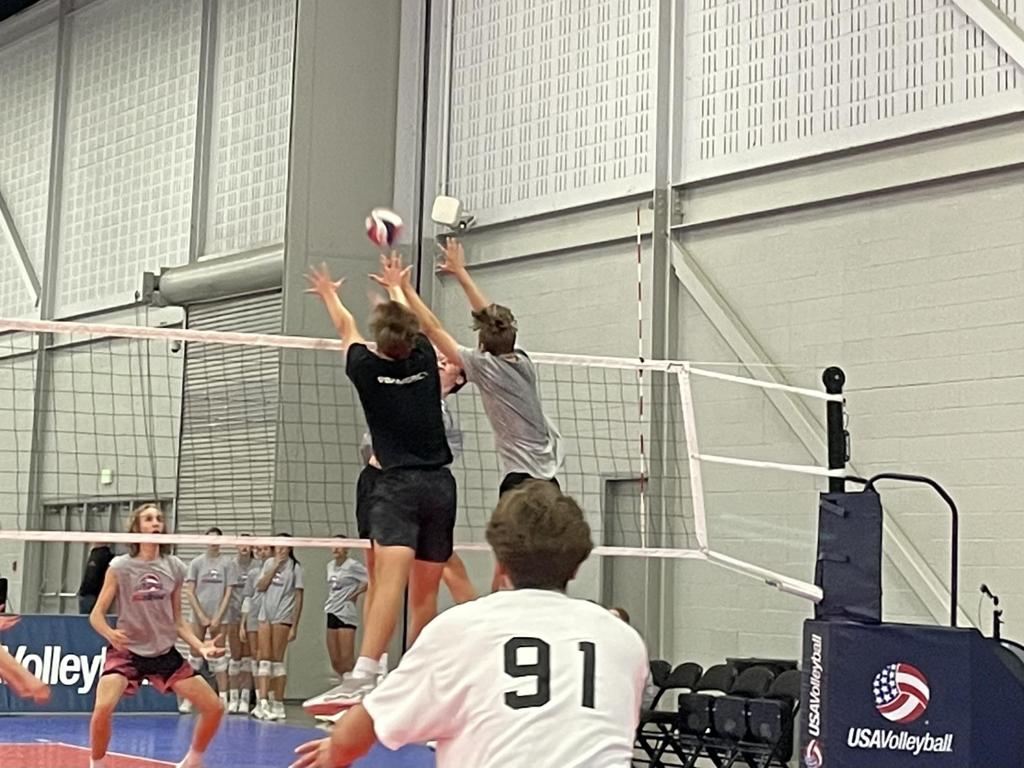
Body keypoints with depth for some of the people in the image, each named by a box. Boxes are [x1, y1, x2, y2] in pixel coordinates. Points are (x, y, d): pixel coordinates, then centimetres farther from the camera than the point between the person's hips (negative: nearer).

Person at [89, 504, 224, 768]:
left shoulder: (175, 568, 2)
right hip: (127, 651, -4)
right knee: (103, 708, -29)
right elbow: (96, 614, -7)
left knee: (214, 708, 0)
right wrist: (110, 634, -27)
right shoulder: (120, 567, -8)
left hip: (165, 653, 4)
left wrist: (200, 646, -2)